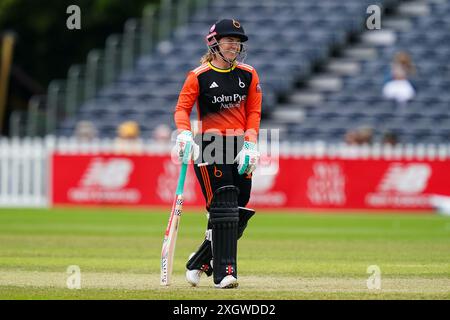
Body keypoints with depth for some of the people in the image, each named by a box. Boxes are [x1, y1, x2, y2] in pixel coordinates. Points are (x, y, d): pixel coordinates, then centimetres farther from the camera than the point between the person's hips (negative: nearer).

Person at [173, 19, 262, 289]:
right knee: (223, 208, -15)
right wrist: (184, 132, -25)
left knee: (239, 213, 4)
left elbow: (253, 112, 8)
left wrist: (250, 145, -5)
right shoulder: (199, 76, -3)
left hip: (240, 146, 5)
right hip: (209, 146, -5)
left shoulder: (249, 75, 7)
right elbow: (182, 108, -5)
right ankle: (224, 272, -14)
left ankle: (199, 264, 20)